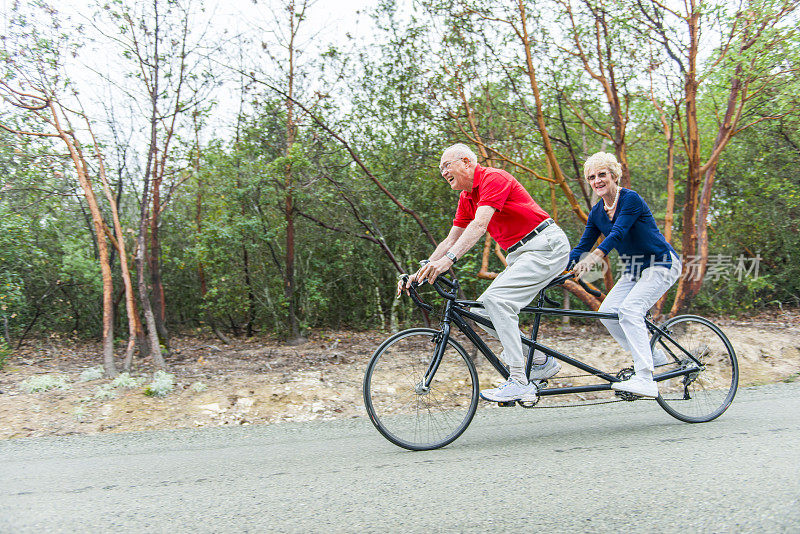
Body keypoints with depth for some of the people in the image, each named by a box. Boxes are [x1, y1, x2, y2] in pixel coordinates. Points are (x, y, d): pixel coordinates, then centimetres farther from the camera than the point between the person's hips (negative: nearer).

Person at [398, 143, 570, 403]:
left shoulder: (493, 178, -14)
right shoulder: (466, 198, 13)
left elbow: (479, 225, -28)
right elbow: (451, 240, 12)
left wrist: (448, 259, -39)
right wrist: (419, 272, 3)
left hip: (546, 246, -9)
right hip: (519, 255, 9)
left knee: (496, 299, -25)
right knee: (481, 311, 0)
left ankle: (520, 383, -20)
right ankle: (541, 362, 10)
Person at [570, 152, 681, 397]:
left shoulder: (631, 198, -17)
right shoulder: (596, 213, 4)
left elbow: (618, 233, -30)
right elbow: (582, 246, 3)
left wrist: (593, 257, -45)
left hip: (661, 264, -7)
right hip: (633, 269, 8)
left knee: (630, 309, -25)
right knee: (607, 311, -8)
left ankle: (645, 381, -26)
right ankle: (655, 358, 8)